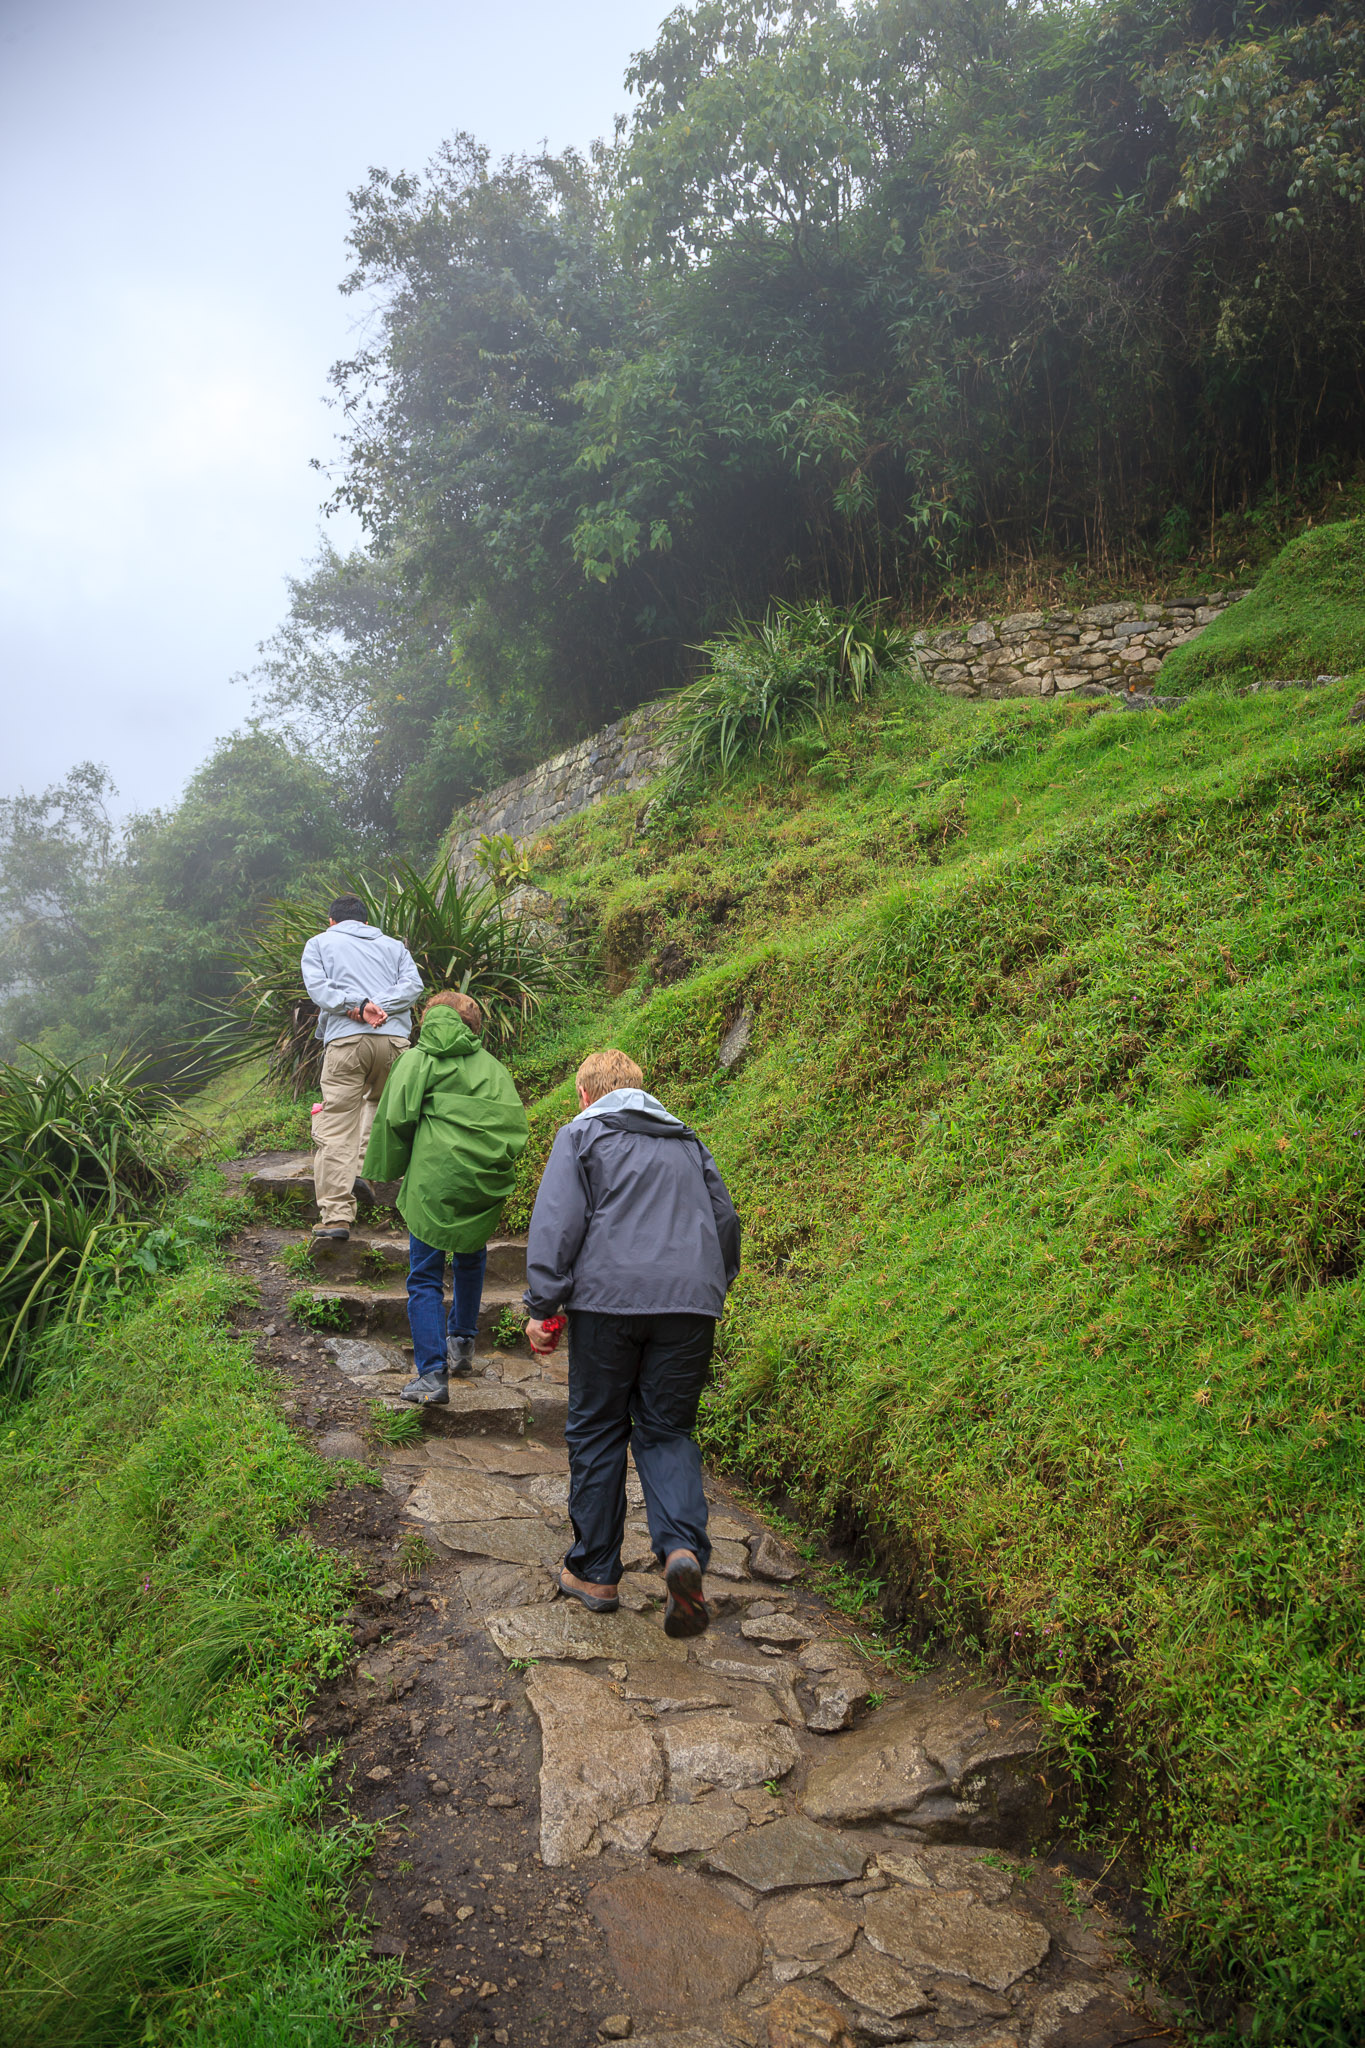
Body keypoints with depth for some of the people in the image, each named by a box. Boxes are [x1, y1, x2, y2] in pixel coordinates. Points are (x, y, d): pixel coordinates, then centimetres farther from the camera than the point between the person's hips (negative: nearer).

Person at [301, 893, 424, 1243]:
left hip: (346, 1039, -2)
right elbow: (413, 985, 7)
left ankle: (336, 1214, -11)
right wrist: (378, 1006, -4)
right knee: (379, 1106, 24)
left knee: (336, 1128, -5)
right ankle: (364, 1170, 9)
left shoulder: (319, 943, 20)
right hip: (394, 1038, 3)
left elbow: (318, 987, 1)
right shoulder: (394, 946, 25)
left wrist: (357, 1008, -8)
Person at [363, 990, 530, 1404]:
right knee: (471, 1262, 27)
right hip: (486, 1185, 4)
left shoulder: (417, 1060, 4)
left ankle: (432, 1374, -5)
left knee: (425, 1279, 2)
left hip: (434, 1181, -4)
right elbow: (516, 1125, 7)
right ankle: (462, 1346, 37)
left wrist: (390, 1171, 10)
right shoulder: (493, 1066, 13)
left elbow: (396, 1119, -3)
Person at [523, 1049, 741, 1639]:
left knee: (597, 1433, 10)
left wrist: (541, 1306, -2)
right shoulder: (688, 1143, 22)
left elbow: (557, 1224, -3)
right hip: (690, 1302, 3)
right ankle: (683, 1549, -14)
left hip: (607, 1298, -3)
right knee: (668, 1431, 10)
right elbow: (726, 1223, 23)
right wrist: (713, 1292, 32)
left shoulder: (581, 1135, 8)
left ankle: (593, 1572, 16)